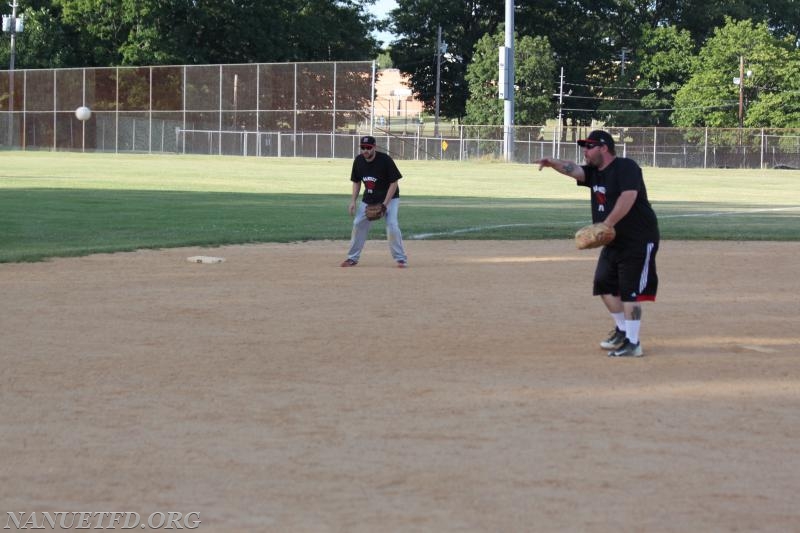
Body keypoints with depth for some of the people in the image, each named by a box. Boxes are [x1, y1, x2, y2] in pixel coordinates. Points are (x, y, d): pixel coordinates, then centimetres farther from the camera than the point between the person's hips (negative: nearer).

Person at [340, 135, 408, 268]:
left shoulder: (385, 160, -23)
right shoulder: (358, 160, -7)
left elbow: (394, 183, -19)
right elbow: (356, 182, 7)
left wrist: (385, 204, -24)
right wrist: (353, 201, -3)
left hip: (389, 197, -5)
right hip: (368, 199, 5)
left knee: (392, 225, -19)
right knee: (358, 224, 3)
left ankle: (401, 258, -9)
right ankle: (352, 258, 16)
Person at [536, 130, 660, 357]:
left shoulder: (626, 167, -15)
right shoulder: (594, 172, 12)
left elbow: (628, 196, -28)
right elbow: (574, 170, -4)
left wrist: (607, 224, -31)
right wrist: (553, 163, -23)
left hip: (638, 240, -10)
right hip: (614, 241, 10)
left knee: (629, 291, -12)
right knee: (604, 284, 14)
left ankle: (633, 343, -10)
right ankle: (622, 330, 31)